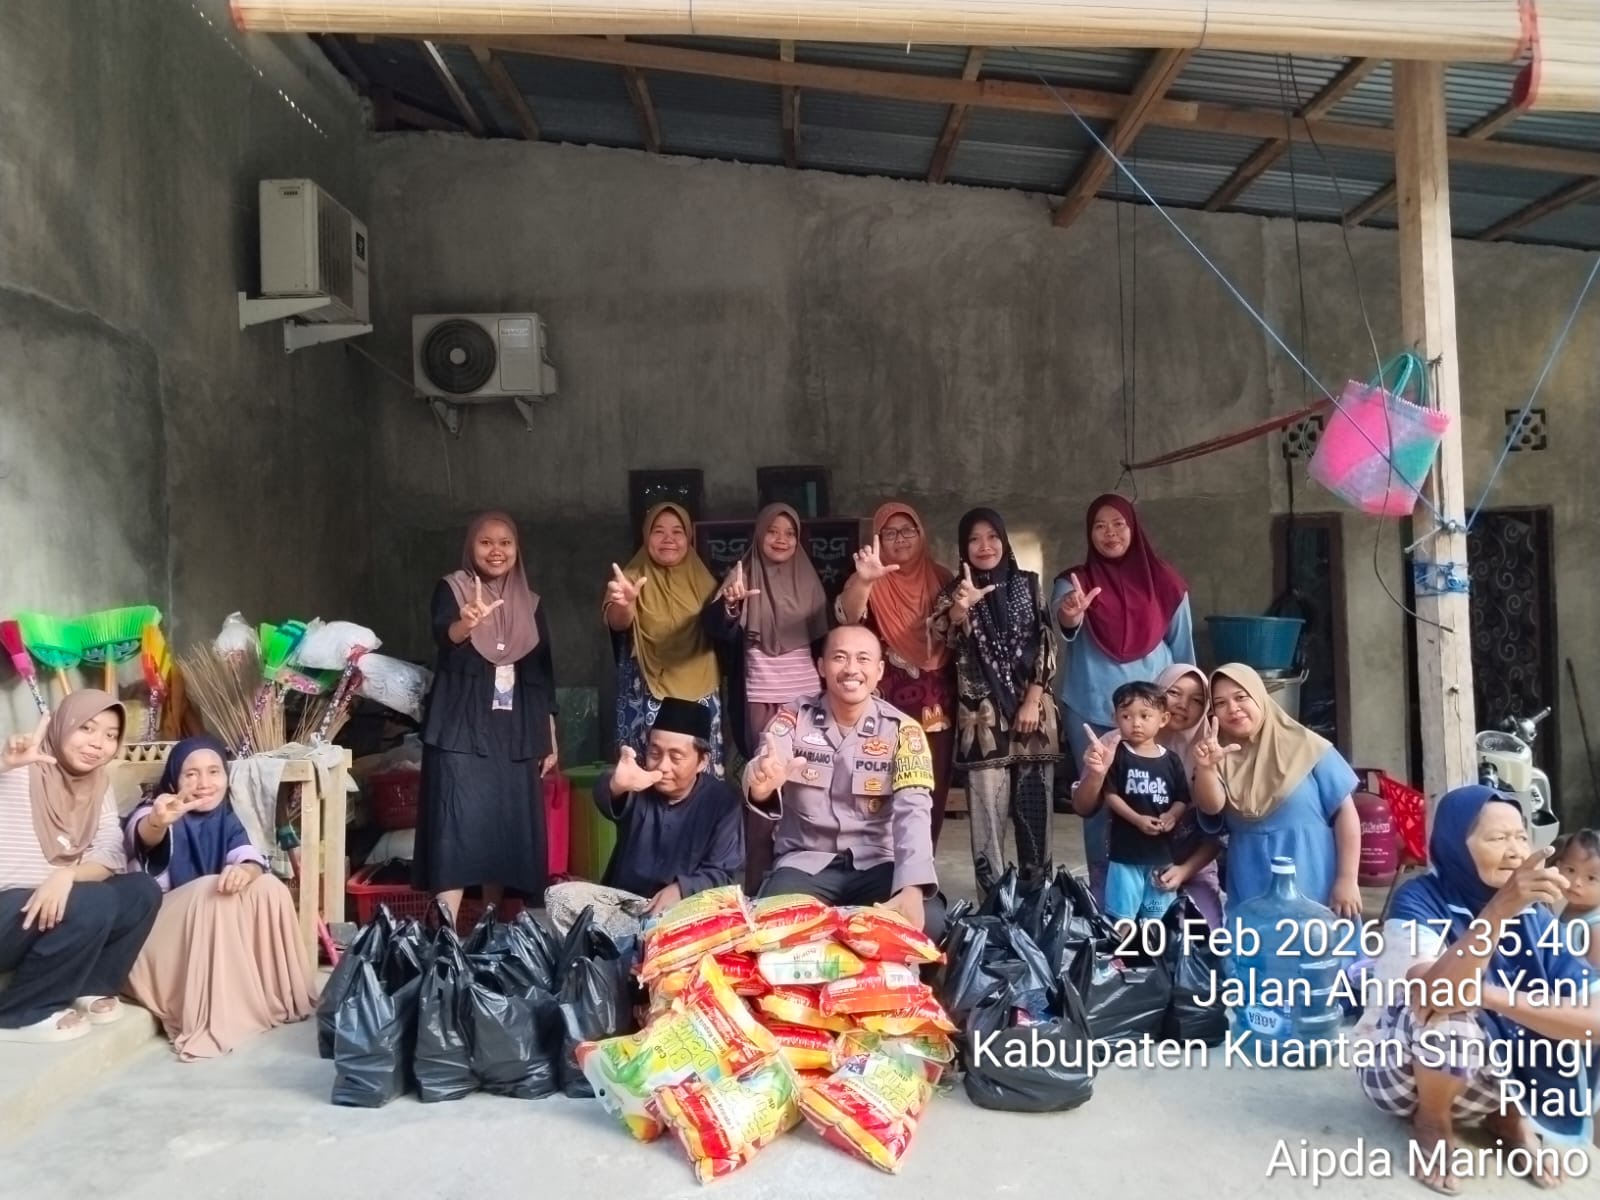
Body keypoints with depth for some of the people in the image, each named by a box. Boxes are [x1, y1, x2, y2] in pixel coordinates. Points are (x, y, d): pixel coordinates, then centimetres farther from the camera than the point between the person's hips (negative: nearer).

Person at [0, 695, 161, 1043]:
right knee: (94, 903, -28)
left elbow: (112, 855, -5)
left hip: (52, 902, 7)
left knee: (143, 891, -10)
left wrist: (67, 874, -25)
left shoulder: (99, 784, 7)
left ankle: (86, 987, 3)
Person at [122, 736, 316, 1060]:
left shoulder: (226, 820, 6)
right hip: (154, 927, -5)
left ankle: (272, 998, -9)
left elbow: (251, 857, -12)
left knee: (268, 888, -16)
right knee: (211, 892, -31)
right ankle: (212, 1021, -30)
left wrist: (245, 870, -39)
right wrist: (158, 821, -63)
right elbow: (145, 835, -36)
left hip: (216, 930, 5)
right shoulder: (157, 812, -11)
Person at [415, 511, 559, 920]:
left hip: (515, 733, 4)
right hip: (462, 730, -4)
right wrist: (465, 623, -46)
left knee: (508, 830, 5)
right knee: (458, 828, -11)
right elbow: (443, 634, -22)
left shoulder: (530, 603, 11)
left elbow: (543, 674, 13)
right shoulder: (451, 588, 0)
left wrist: (550, 739, 10)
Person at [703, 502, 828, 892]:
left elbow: (822, 638, 14)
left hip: (805, 693, 3)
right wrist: (730, 603, -34)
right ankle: (758, 878, 2)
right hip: (760, 695, -3)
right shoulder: (743, 574, 1)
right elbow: (718, 630, -14)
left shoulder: (809, 579, 10)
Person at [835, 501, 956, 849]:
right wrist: (862, 580, -46)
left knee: (932, 793, 8)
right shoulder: (873, 583, -4)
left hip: (936, 705, 4)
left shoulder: (940, 578, 8)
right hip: (889, 706, -4)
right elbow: (848, 617, -28)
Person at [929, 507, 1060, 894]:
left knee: (1034, 807, 5)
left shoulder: (1028, 584, 9)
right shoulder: (955, 592, 6)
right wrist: (959, 609, -33)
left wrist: (1032, 701, -5)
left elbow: (1046, 645, 5)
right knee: (987, 809, -4)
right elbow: (938, 639, -13)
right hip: (982, 714, -1)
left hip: (1032, 709, 1)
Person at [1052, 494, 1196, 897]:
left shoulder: (1164, 582, 5)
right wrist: (1069, 616, -44)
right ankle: (1102, 892, 13)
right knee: (1098, 800, 4)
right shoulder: (1074, 582, 2)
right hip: (1090, 711, 0)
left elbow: (1183, 649, 11)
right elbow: (1060, 614, -21)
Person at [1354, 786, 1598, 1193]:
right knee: (1447, 1011, -33)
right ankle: (1431, 1122, -4)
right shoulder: (1419, 900, -21)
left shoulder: (1533, 915, -9)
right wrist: (1500, 908, -47)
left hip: (1486, 1077, 4)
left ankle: (1508, 1116, 7)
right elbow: (1436, 993, -40)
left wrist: (1489, 996, -34)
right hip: (1398, 1071, -3)